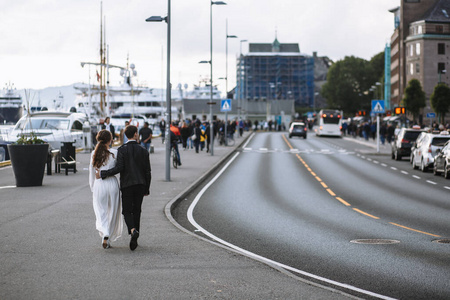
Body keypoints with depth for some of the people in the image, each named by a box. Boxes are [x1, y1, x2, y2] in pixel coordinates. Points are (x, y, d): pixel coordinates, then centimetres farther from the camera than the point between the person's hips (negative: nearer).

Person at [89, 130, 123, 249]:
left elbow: (91, 173, 7)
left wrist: (92, 188, 15)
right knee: (112, 212, 12)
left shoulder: (94, 154, 0)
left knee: (101, 212, 7)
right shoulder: (114, 153, -7)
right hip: (112, 183, -1)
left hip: (98, 185, 1)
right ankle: (108, 239, 16)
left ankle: (105, 234, -18)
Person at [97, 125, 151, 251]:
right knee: (136, 211, 11)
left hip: (127, 185, -2)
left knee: (127, 211, 4)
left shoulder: (122, 150, -6)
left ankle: (133, 231, -23)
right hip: (140, 184, 2)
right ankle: (135, 239, 12)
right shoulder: (143, 151, 2)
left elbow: (119, 168, -16)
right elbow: (148, 172, 4)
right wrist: (147, 189, 13)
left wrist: (103, 174, -7)